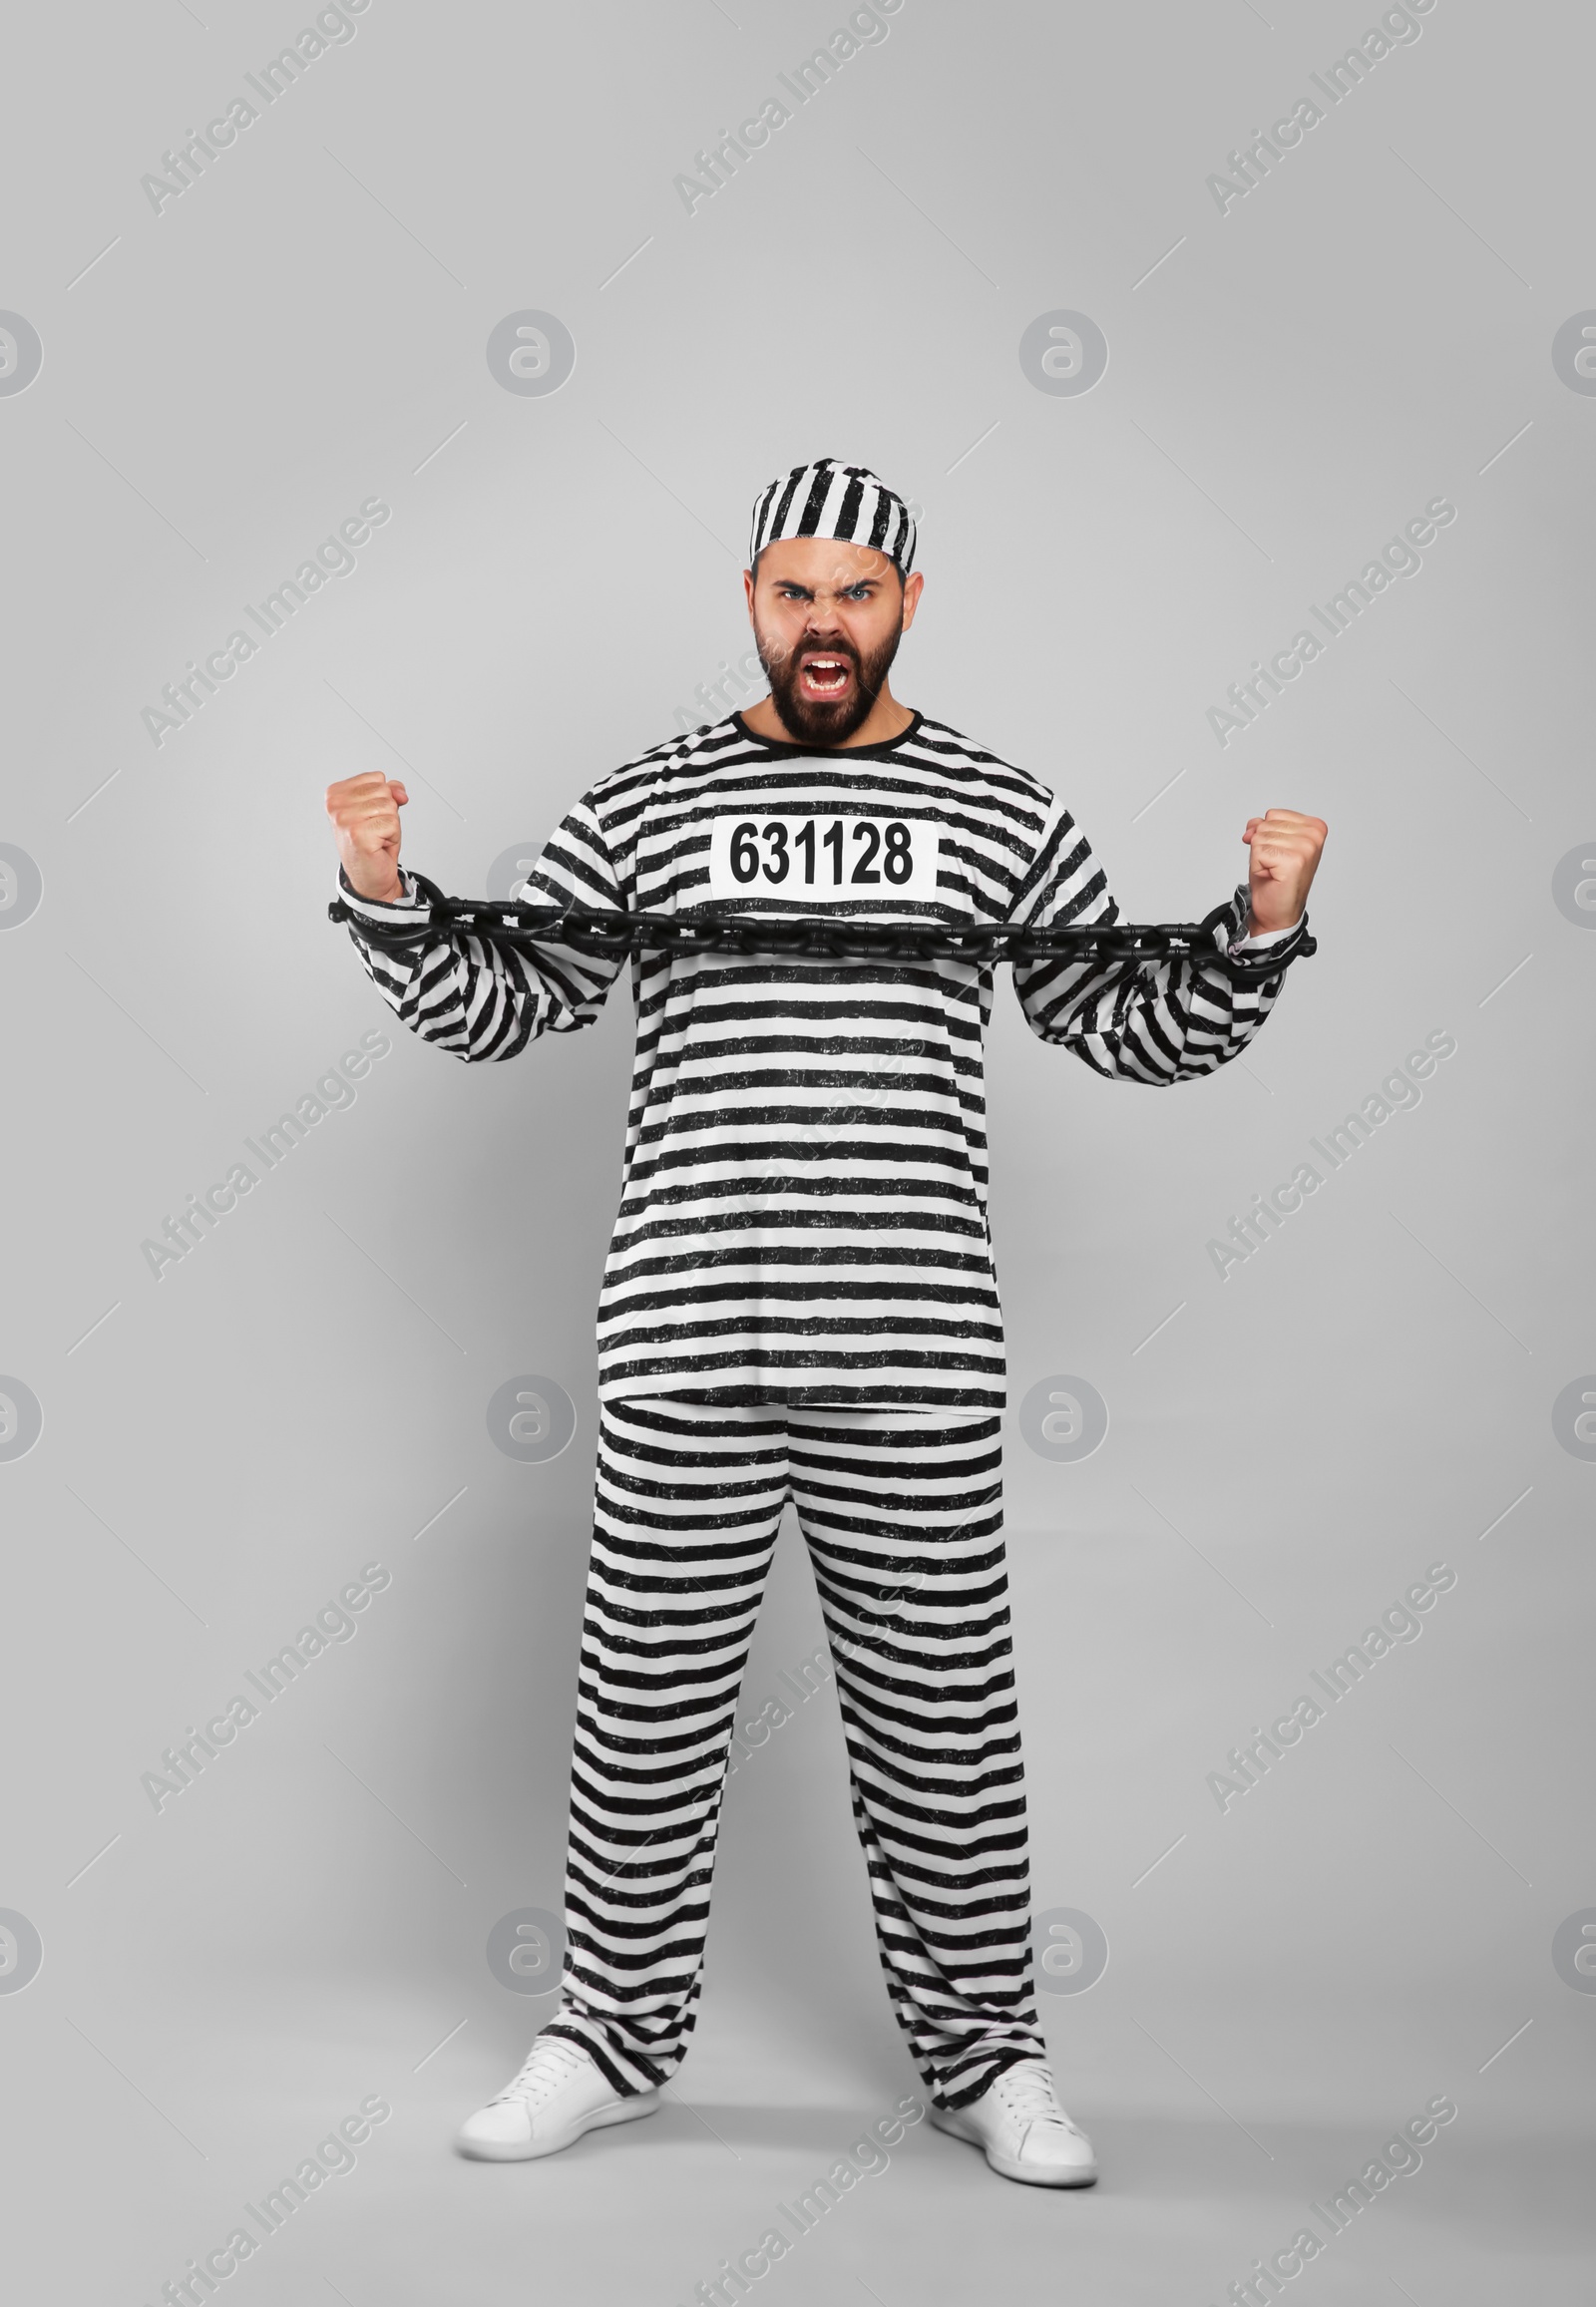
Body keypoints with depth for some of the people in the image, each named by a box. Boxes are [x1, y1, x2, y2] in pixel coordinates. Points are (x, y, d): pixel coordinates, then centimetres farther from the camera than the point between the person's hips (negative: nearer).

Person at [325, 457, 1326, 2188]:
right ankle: (617, 2035, 29)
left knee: (940, 1703, 8)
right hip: (683, 1335, 1)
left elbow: (1134, 1033, 10)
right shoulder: (643, 806, 8)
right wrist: (385, 894, -5)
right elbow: (492, 1009, 11)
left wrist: (1257, 929, -5)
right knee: (650, 1701, 9)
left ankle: (982, 2053, 27)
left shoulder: (996, 811, 8)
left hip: (913, 1349, 0)